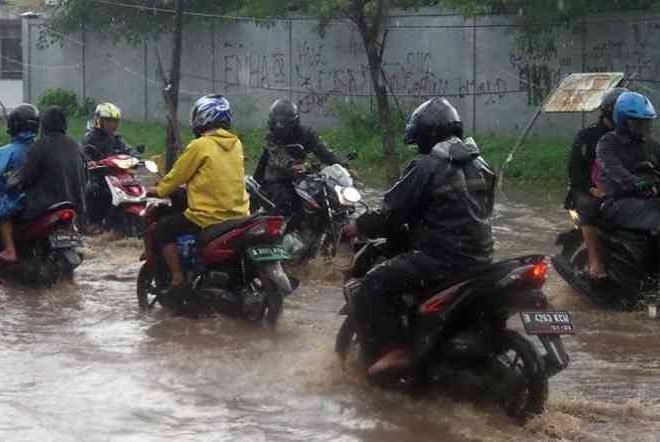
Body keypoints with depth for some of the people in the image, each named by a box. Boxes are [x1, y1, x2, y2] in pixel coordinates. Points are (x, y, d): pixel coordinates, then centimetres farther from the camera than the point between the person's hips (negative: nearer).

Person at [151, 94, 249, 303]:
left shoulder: (200, 146, -10)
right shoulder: (236, 144, 9)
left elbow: (177, 175, -1)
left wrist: (159, 190, 17)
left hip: (209, 218, -7)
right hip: (239, 215, 7)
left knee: (162, 229, 7)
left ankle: (178, 280, -2)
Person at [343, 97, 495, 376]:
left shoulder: (428, 167, -11)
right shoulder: (478, 164, 12)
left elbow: (392, 213, -10)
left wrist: (359, 227, 7)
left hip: (443, 257, -9)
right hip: (480, 256, 9)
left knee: (368, 289, -8)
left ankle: (392, 350, -18)